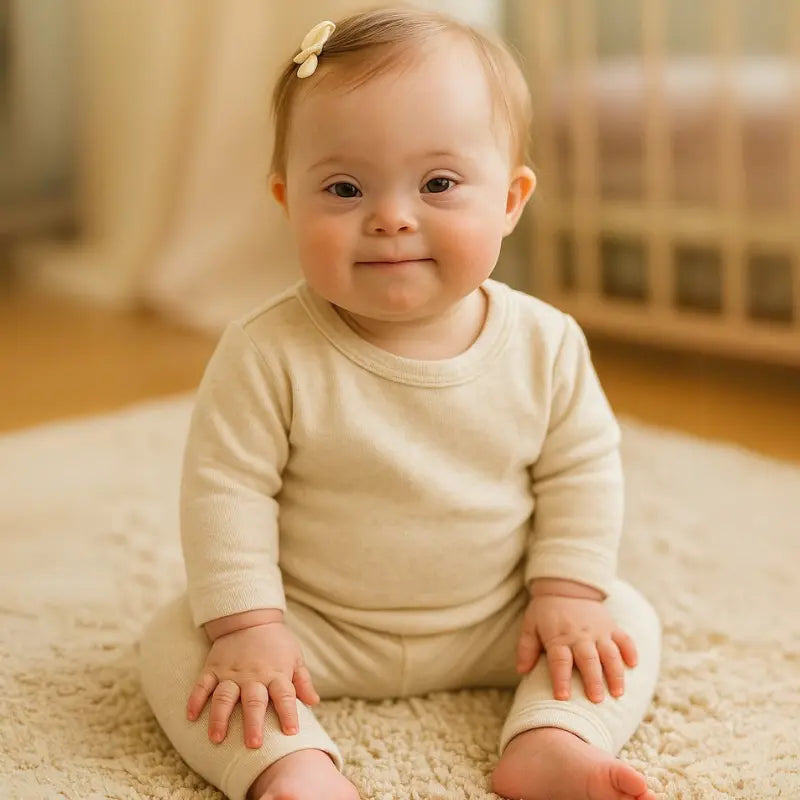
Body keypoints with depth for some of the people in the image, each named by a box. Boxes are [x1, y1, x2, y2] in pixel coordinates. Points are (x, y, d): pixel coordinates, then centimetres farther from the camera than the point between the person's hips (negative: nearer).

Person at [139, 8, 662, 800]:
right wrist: (246, 626, -21)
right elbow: (226, 487, -17)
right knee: (175, 640, -20)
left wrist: (567, 592, -9)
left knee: (626, 617, -10)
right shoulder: (267, 355, -21)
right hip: (316, 626, -2)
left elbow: (580, 470, -2)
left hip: (494, 624, 2)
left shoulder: (544, 343, -12)